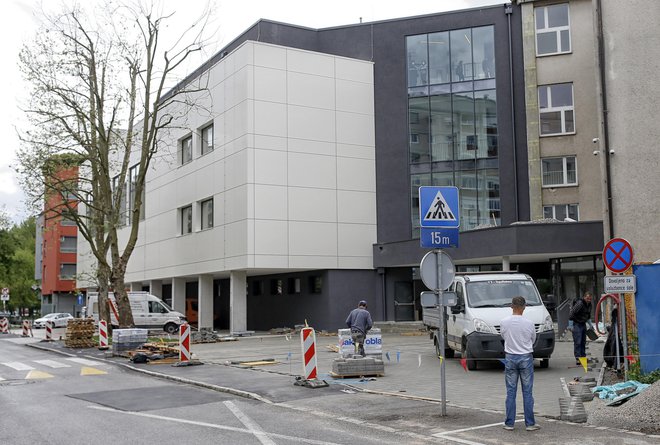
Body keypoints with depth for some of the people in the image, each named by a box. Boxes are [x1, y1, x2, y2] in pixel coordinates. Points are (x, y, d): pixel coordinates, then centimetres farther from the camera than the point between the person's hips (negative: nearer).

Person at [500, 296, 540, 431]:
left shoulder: (504, 322, -8)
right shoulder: (528, 323, -11)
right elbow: (533, 339, 6)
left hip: (510, 357, 1)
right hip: (526, 357, -1)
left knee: (510, 392, 6)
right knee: (527, 392, 4)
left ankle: (509, 423, 9)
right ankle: (530, 423, 8)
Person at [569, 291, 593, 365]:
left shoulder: (589, 304, 7)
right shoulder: (579, 303, -20)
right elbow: (572, 313, -24)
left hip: (583, 324, 8)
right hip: (577, 324, -8)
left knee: (583, 342, 12)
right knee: (577, 342, -11)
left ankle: (583, 357, 19)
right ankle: (578, 358, -11)